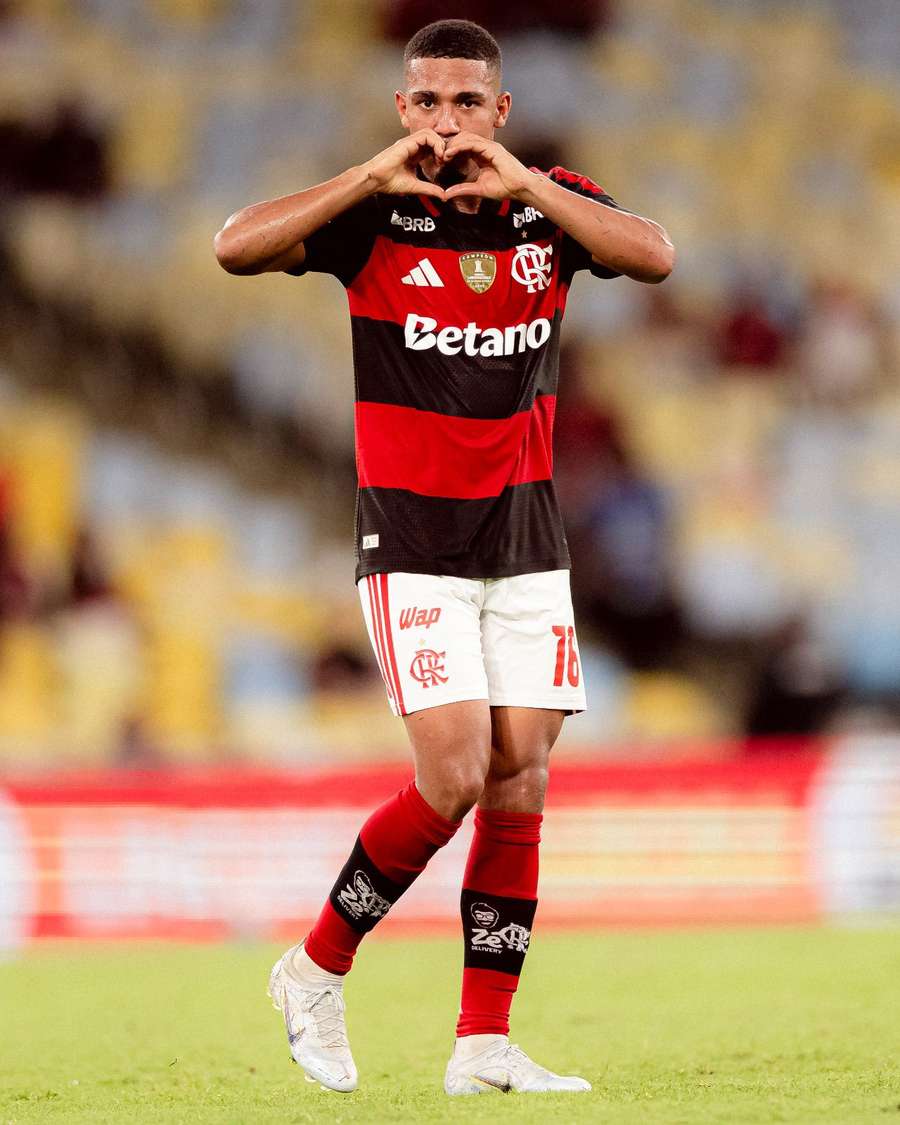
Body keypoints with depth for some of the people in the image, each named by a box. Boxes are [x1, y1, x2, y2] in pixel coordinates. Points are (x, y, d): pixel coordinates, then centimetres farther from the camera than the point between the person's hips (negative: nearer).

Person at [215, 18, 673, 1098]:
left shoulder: (551, 206, 2)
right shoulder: (375, 215, -5)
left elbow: (654, 256, -16)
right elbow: (237, 246, -20)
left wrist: (525, 184, -23)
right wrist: (376, 175, -24)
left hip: (527, 541, 4)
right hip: (411, 542, -4)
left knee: (520, 784, -2)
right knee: (455, 776, -14)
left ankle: (484, 1044, 4)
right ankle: (317, 971, 6)